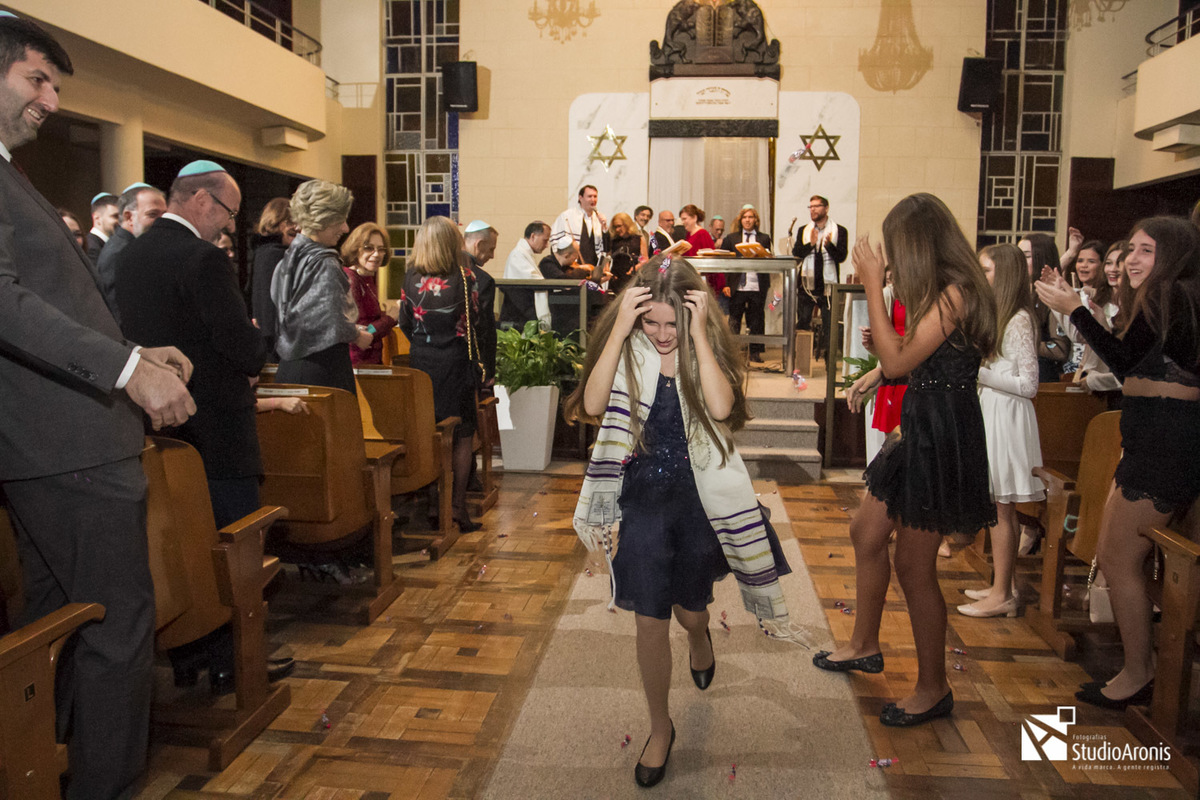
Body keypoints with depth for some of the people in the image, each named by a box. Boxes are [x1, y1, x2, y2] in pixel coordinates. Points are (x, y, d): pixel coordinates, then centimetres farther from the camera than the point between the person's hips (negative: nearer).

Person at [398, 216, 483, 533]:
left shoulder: (410, 277, -3)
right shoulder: (464, 277, -11)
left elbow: (405, 323, 4)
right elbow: (474, 320, -3)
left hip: (420, 361, 3)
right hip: (456, 361, -3)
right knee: (462, 436, 7)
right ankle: (458, 507, 9)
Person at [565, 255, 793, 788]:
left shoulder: (708, 348, -7)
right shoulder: (627, 350, -6)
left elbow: (721, 407, -26)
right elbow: (592, 404, -23)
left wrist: (699, 334, -26)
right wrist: (620, 330, -24)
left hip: (700, 494, 0)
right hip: (643, 495, 0)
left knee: (690, 608, 17)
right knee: (650, 620, 3)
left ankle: (699, 636, 58)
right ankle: (660, 729, 26)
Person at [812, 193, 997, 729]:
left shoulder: (955, 293, -19)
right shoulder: (940, 293, 11)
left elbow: (897, 362, -22)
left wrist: (873, 285, -19)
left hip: (943, 438, -10)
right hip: (919, 430, 10)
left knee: (913, 564, 0)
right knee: (866, 532, 17)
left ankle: (933, 689, 18)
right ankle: (865, 646, 36)